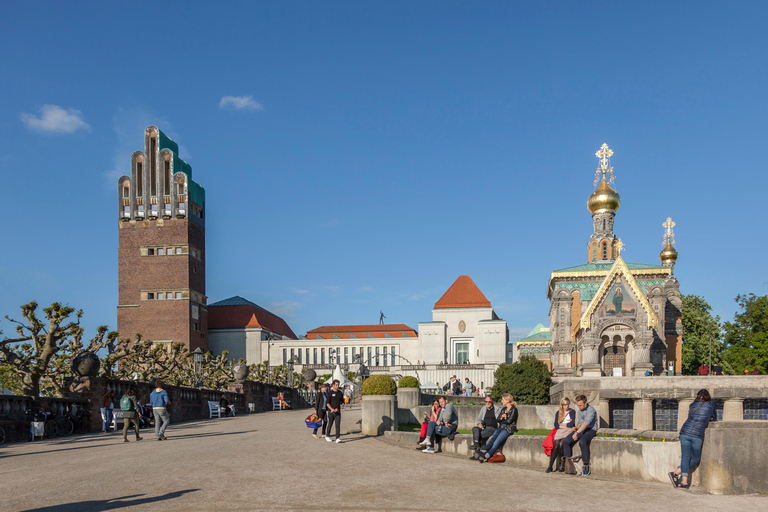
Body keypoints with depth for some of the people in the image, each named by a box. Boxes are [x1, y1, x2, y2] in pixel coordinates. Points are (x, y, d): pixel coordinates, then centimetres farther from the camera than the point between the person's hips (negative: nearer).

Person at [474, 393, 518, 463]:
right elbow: (498, 419, 13)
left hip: (509, 429, -6)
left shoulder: (514, 409, -3)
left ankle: (486, 457, -34)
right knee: (492, 439, -22)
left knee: (497, 442, -25)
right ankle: (483, 451, -39)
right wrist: (502, 417, -9)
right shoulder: (503, 409, 21)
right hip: (501, 428, 6)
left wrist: (502, 420, 4)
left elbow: (509, 421, -12)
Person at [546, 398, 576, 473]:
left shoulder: (572, 412, 10)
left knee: (561, 444, -30)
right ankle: (550, 466, -30)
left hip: (569, 431, -3)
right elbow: (556, 425, 9)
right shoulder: (558, 413, 20)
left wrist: (561, 425, 6)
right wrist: (567, 425, -2)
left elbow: (572, 424, -2)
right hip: (560, 431, 3)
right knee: (556, 444, -25)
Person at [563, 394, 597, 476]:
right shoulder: (579, 411, 16)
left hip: (591, 430, -8)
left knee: (582, 442, -38)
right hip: (581, 430, 8)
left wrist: (577, 432, -36)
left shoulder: (591, 410, -14)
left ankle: (586, 466, -26)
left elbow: (586, 423, -27)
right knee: (565, 441, -13)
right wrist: (576, 428, 5)